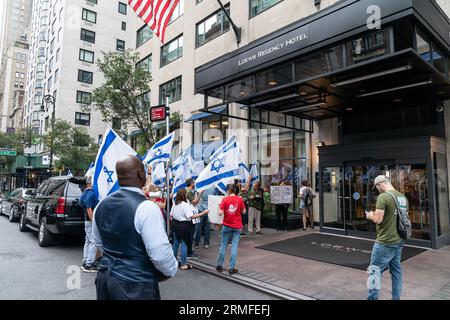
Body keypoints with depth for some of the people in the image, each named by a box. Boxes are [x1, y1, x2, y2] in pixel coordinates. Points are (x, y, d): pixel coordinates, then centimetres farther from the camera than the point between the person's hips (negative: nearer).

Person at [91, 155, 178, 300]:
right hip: (136, 285, -6)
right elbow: (160, 253, -24)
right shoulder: (146, 207, -24)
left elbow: (97, 241, 14)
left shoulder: (101, 205, 0)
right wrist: (170, 270, -5)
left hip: (105, 278, 7)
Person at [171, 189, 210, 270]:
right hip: (184, 226, -7)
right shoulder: (186, 205, -19)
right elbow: (192, 216, -24)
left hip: (176, 225, 7)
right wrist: (203, 213, -21)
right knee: (184, 244, 2)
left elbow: (171, 215, 8)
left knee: (176, 243, 18)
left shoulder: (175, 204, 3)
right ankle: (183, 264, 10)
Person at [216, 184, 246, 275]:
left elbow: (220, 213, -12)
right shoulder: (240, 199, -6)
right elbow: (244, 212, 2)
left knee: (223, 244, 13)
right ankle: (232, 268, 6)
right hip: (237, 226, 0)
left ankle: (219, 265, 22)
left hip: (227, 226, 0)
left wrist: (219, 208, 7)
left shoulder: (225, 199, -9)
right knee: (234, 245, 4)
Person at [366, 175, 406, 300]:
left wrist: (370, 216, 0)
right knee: (396, 271, 16)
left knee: (375, 270, 3)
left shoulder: (383, 197, -17)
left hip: (385, 242, -8)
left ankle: (373, 297, 9)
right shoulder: (403, 197, 7)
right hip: (399, 241, 8)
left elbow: (378, 220, -20)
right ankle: (396, 297, 24)